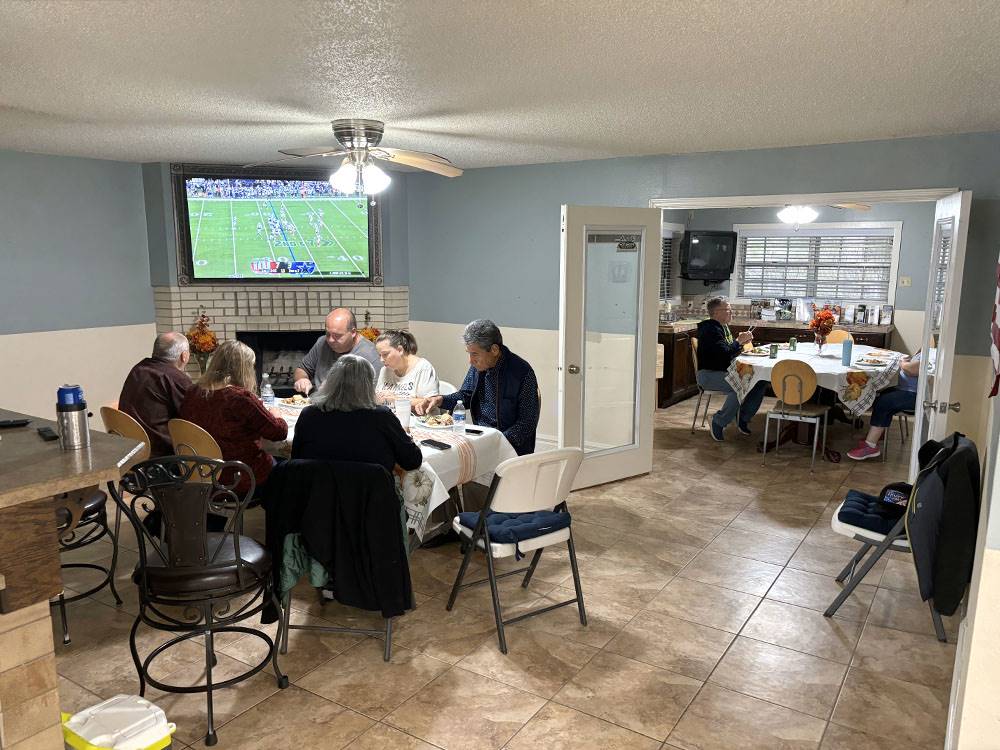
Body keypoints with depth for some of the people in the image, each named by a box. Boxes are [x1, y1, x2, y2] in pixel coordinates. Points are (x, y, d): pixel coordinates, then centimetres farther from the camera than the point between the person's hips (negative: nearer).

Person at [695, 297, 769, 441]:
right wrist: (739, 341, -12)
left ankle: (743, 419, 6)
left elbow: (730, 352, 23)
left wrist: (742, 342, 5)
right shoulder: (710, 329, -15)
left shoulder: (724, 327, 16)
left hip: (725, 372, 10)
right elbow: (724, 353, -25)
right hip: (708, 374, -10)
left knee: (761, 381, -4)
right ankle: (718, 422, -16)